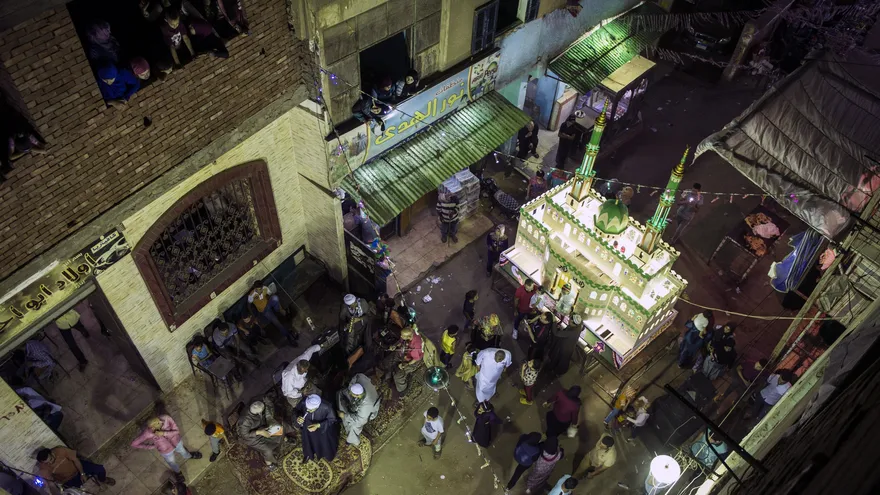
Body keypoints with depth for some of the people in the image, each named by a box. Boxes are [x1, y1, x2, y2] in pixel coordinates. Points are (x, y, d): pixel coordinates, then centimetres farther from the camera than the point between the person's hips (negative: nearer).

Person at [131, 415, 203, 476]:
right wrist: (151, 446, -18)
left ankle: (189, 456, 70)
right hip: (166, 450, -1)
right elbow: (134, 445, -24)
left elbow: (177, 431, -27)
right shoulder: (147, 433, -39)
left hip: (176, 441, 1)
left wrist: (164, 433, -42)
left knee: (183, 452, 34)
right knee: (171, 463, 30)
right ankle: (177, 471, 65)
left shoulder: (166, 418, -37)